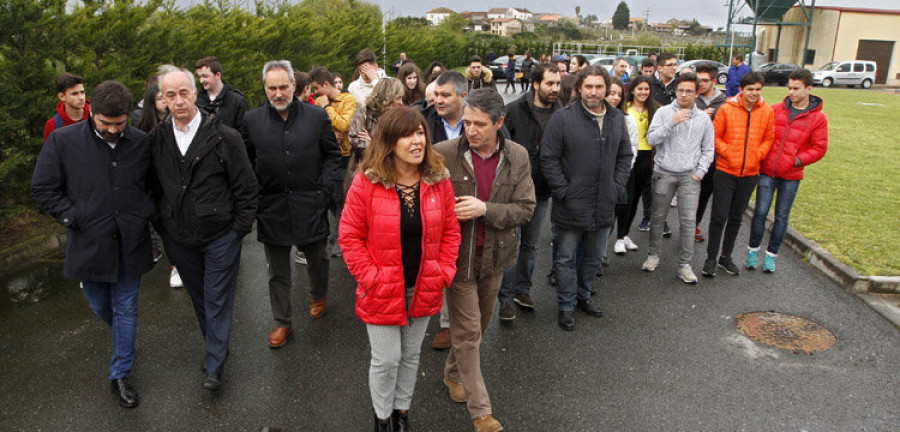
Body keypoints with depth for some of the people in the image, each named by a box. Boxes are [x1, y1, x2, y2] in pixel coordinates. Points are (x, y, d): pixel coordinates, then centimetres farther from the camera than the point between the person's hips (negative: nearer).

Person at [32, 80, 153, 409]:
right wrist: (75, 219, -10)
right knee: (100, 307, 19)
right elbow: (43, 189, -2)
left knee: (125, 310, 10)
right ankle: (123, 340, 51)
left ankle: (120, 375, 25)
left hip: (130, 244, 0)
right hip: (89, 244, 0)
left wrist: (147, 216, -3)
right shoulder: (63, 141, -9)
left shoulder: (141, 143, -4)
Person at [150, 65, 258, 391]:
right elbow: (153, 187, 10)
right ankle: (214, 346, 40)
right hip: (178, 238, 4)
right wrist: (160, 225, 7)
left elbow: (246, 187, -8)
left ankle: (214, 366, 17)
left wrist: (240, 229, -9)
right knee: (198, 297, 19)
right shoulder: (156, 139, -1)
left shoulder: (225, 137, -12)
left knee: (217, 300, 5)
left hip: (220, 235, -4)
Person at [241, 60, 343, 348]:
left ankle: (319, 295, 48)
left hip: (310, 204, 0)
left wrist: (324, 187, -5)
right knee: (277, 270, 11)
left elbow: (332, 155, 4)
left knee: (317, 258, 18)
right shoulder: (252, 120, 0)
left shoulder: (317, 116, -3)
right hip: (271, 207, 1)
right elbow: (246, 162, 8)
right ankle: (281, 322, 27)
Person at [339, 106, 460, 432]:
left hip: (424, 290, 3)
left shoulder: (438, 181, -5)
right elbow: (350, 236, -9)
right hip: (383, 292, -3)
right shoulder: (366, 182, -14)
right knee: (386, 359, 8)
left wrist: (444, 272, -5)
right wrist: (370, 277, -14)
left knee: (411, 356, 20)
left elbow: (450, 231, 3)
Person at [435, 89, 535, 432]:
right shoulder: (444, 153, -12)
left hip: (494, 256, 4)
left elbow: (525, 209, -7)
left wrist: (485, 209, -20)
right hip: (458, 256, -3)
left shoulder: (518, 157, -4)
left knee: (479, 325, 19)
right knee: (468, 331, 4)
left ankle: (453, 372, 46)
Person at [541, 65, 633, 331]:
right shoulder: (563, 119, -11)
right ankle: (566, 306, 24)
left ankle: (583, 295, 41)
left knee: (595, 257, 20)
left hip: (604, 207, 5)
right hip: (571, 207, -5)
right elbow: (549, 159, -11)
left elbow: (625, 156, 15)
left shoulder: (617, 119, 6)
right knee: (566, 259, 8)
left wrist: (616, 188, 4)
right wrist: (563, 192, -14)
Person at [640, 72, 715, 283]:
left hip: (689, 176, 1)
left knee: (688, 221, -2)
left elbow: (708, 150, 10)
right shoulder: (664, 112, 0)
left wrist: (699, 173, -1)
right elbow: (651, 139, -11)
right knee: (658, 217, 8)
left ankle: (684, 264, 6)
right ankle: (653, 255, 24)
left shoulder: (704, 118, 7)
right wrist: (672, 123, -19)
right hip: (664, 173, -1)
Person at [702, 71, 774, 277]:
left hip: (750, 173, 3)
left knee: (736, 217, 12)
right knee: (720, 216, -2)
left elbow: (768, 139, 10)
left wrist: (758, 155, -5)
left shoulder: (767, 112, 2)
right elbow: (715, 136, -2)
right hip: (725, 171, -3)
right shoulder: (726, 109, -6)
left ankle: (725, 256, 26)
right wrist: (727, 153, -12)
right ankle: (711, 258, 11)